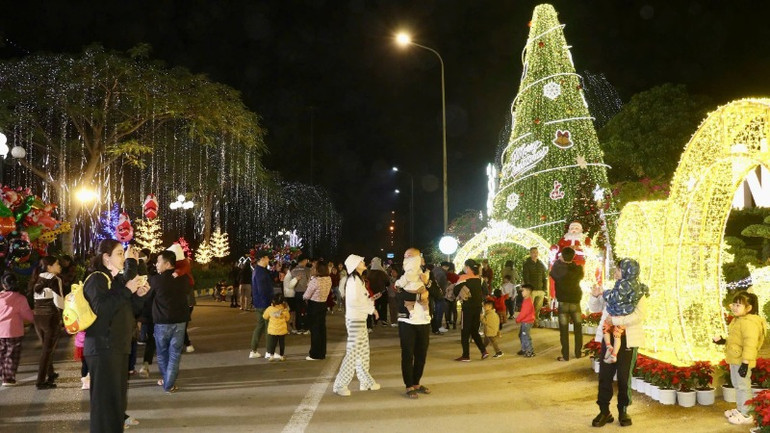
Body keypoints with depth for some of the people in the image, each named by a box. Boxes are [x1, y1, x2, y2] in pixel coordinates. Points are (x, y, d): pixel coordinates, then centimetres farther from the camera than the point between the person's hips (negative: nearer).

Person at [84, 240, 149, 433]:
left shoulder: (117, 279, 15)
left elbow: (129, 310, 19)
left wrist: (138, 295, 2)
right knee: (105, 399, -6)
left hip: (118, 346, 9)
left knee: (118, 397, 16)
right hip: (102, 348, -9)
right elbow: (101, 309, -26)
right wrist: (127, 290, -22)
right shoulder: (96, 279, -10)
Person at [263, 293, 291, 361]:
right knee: (282, 343, 12)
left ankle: (272, 355, -1)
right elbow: (288, 319, 4)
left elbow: (265, 317, 6)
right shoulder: (284, 309, -9)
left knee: (272, 343, 9)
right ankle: (281, 356, 18)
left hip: (272, 330, 0)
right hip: (282, 330, 0)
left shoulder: (270, 309, -9)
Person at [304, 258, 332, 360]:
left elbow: (306, 296, -17)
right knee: (322, 328, 15)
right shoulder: (329, 279, -2)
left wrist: (303, 297, 7)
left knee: (314, 329, 3)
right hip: (323, 304, 7)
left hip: (314, 305, -7)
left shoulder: (315, 280, -23)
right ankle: (322, 352, 25)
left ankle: (315, 354, 9)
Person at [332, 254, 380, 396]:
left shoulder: (358, 279, 16)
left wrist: (370, 299, 4)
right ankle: (340, 385, -2)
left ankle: (365, 381, 24)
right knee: (353, 352, -8)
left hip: (360, 319, 10)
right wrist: (371, 308, -15)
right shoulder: (354, 279, -15)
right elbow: (354, 301, -22)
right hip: (355, 320, -10)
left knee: (363, 352, 15)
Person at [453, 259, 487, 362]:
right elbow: (482, 293, 12)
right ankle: (483, 351, 8)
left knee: (465, 332, 3)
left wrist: (460, 296, 10)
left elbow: (456, 291, -8)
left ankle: (466, 356, 3)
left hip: (468, 307, -6)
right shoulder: (479, 278, 8)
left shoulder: (464, 277, -8)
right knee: (474, 331, 17)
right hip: (478, 307, 6)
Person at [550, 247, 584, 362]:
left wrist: (558, 261, 16)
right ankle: (578, 353, 21)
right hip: (576, 301, 3)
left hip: (563, 302, -3)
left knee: (564, 330, 1)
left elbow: (552, 273, 7)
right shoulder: (578, 269, -5)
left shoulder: (558, 268, -13)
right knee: (578, 329, 16)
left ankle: (565, 356, 1)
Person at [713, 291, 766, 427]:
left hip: (741, 361, -11)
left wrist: (745, 363, -29)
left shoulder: (749, 323, -22)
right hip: (734, 359, 11)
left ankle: (745, 415, 6)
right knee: (737, 385, 20)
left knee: (743, 386, -2)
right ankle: (739, 409, 34)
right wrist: (723, 341, 16)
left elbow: (750, 344, -27)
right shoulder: (737, 320, 12)